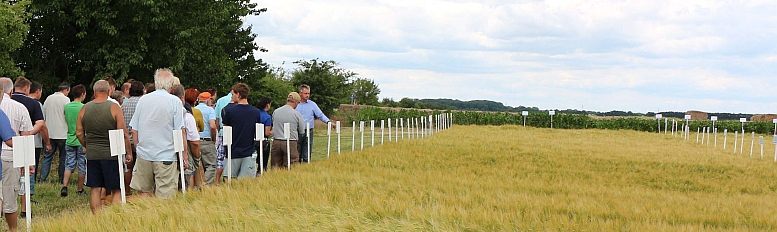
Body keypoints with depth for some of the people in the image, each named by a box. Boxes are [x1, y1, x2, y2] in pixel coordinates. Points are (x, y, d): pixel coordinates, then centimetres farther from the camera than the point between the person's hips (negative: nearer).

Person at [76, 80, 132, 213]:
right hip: (111, 154, -3)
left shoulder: (84, 109, 3)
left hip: (92, 155, 4)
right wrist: (129, 152, 0)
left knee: (95, 189, 9)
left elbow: (79, 133, 8)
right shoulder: (114, 108, -8)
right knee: (116, 190, 3)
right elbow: (123, 134, -10)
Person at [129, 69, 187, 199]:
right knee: (164, 197, -1)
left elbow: (134, 131, 9)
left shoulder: (143, 100, 5)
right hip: (166, 156, -4)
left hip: (143, 155, 4)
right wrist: (184, 156, -2)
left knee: (143, 192, 13)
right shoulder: (175, 101, -6)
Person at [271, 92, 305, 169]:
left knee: (276, 167, 8)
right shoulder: (297, 114, -8)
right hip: (290, 143, -4)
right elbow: (301, 131, 2)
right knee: (288, 168, 0)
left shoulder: (275, 112, 2)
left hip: (276, 142, 4)